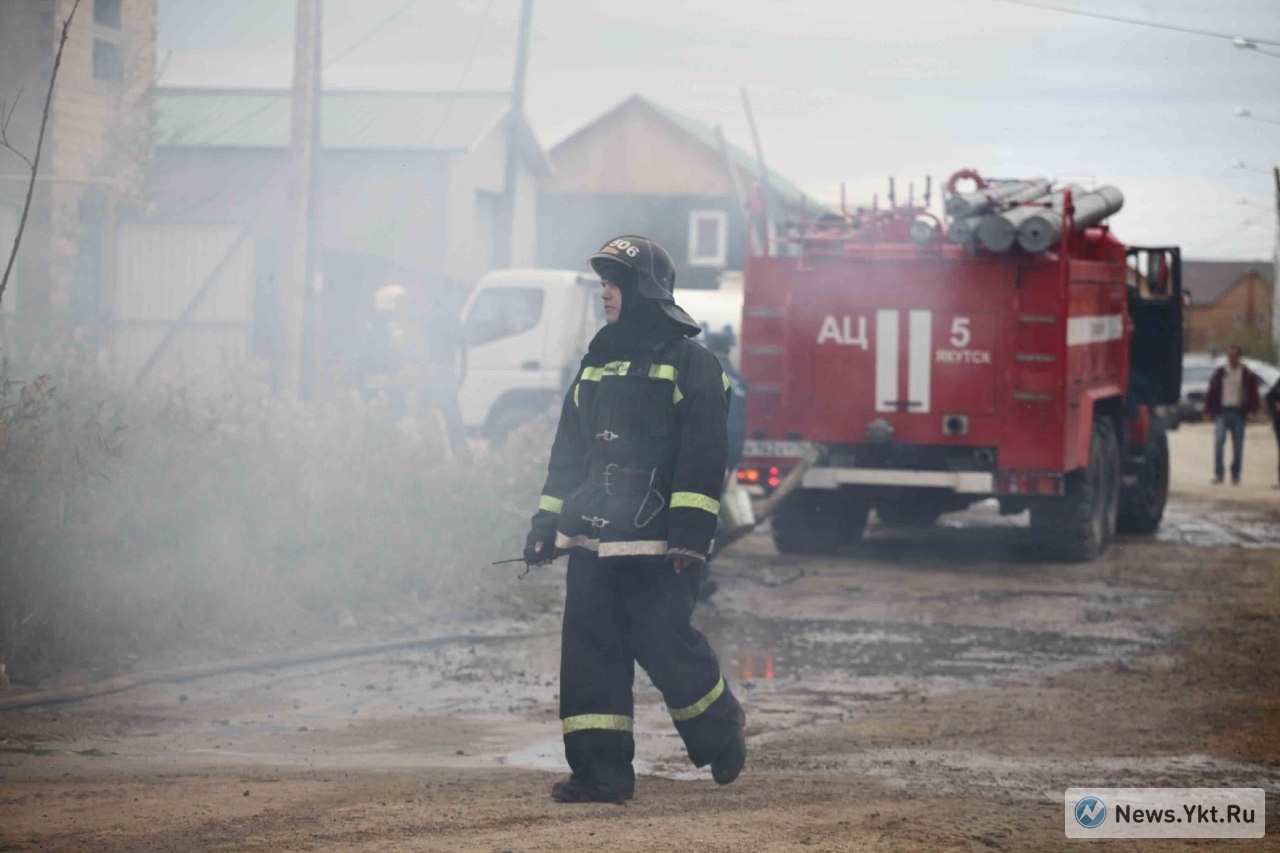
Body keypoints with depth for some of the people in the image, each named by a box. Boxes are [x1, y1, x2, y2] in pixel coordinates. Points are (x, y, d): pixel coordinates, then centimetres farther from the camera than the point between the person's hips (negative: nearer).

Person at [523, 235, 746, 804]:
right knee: (589, 651, 1)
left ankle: (720, 731, 19)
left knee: (664, 645, -7)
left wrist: (689, 533, -18)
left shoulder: (691, 366, -4)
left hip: (656, 546, -7)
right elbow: (568, 452, 22)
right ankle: (601, 771, 4)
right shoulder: (596, 365, 18)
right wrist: (546, 523, 15)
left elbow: (702, 458, -10)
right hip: (592, 541, 7)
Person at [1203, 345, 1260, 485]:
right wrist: (1208, 411, 2)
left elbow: (1253, 394, 7)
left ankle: (1235, 476, 13)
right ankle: (1218, 474, -16)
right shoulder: (1219, 373, 8)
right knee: (1219, 440, -17)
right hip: (1222, 412, 0)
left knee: (1238, 446, 3)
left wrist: (1251, 410, -5)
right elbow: (1211, 393, 9)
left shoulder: (1247, 375, 6)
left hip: (1238, 413, 0)